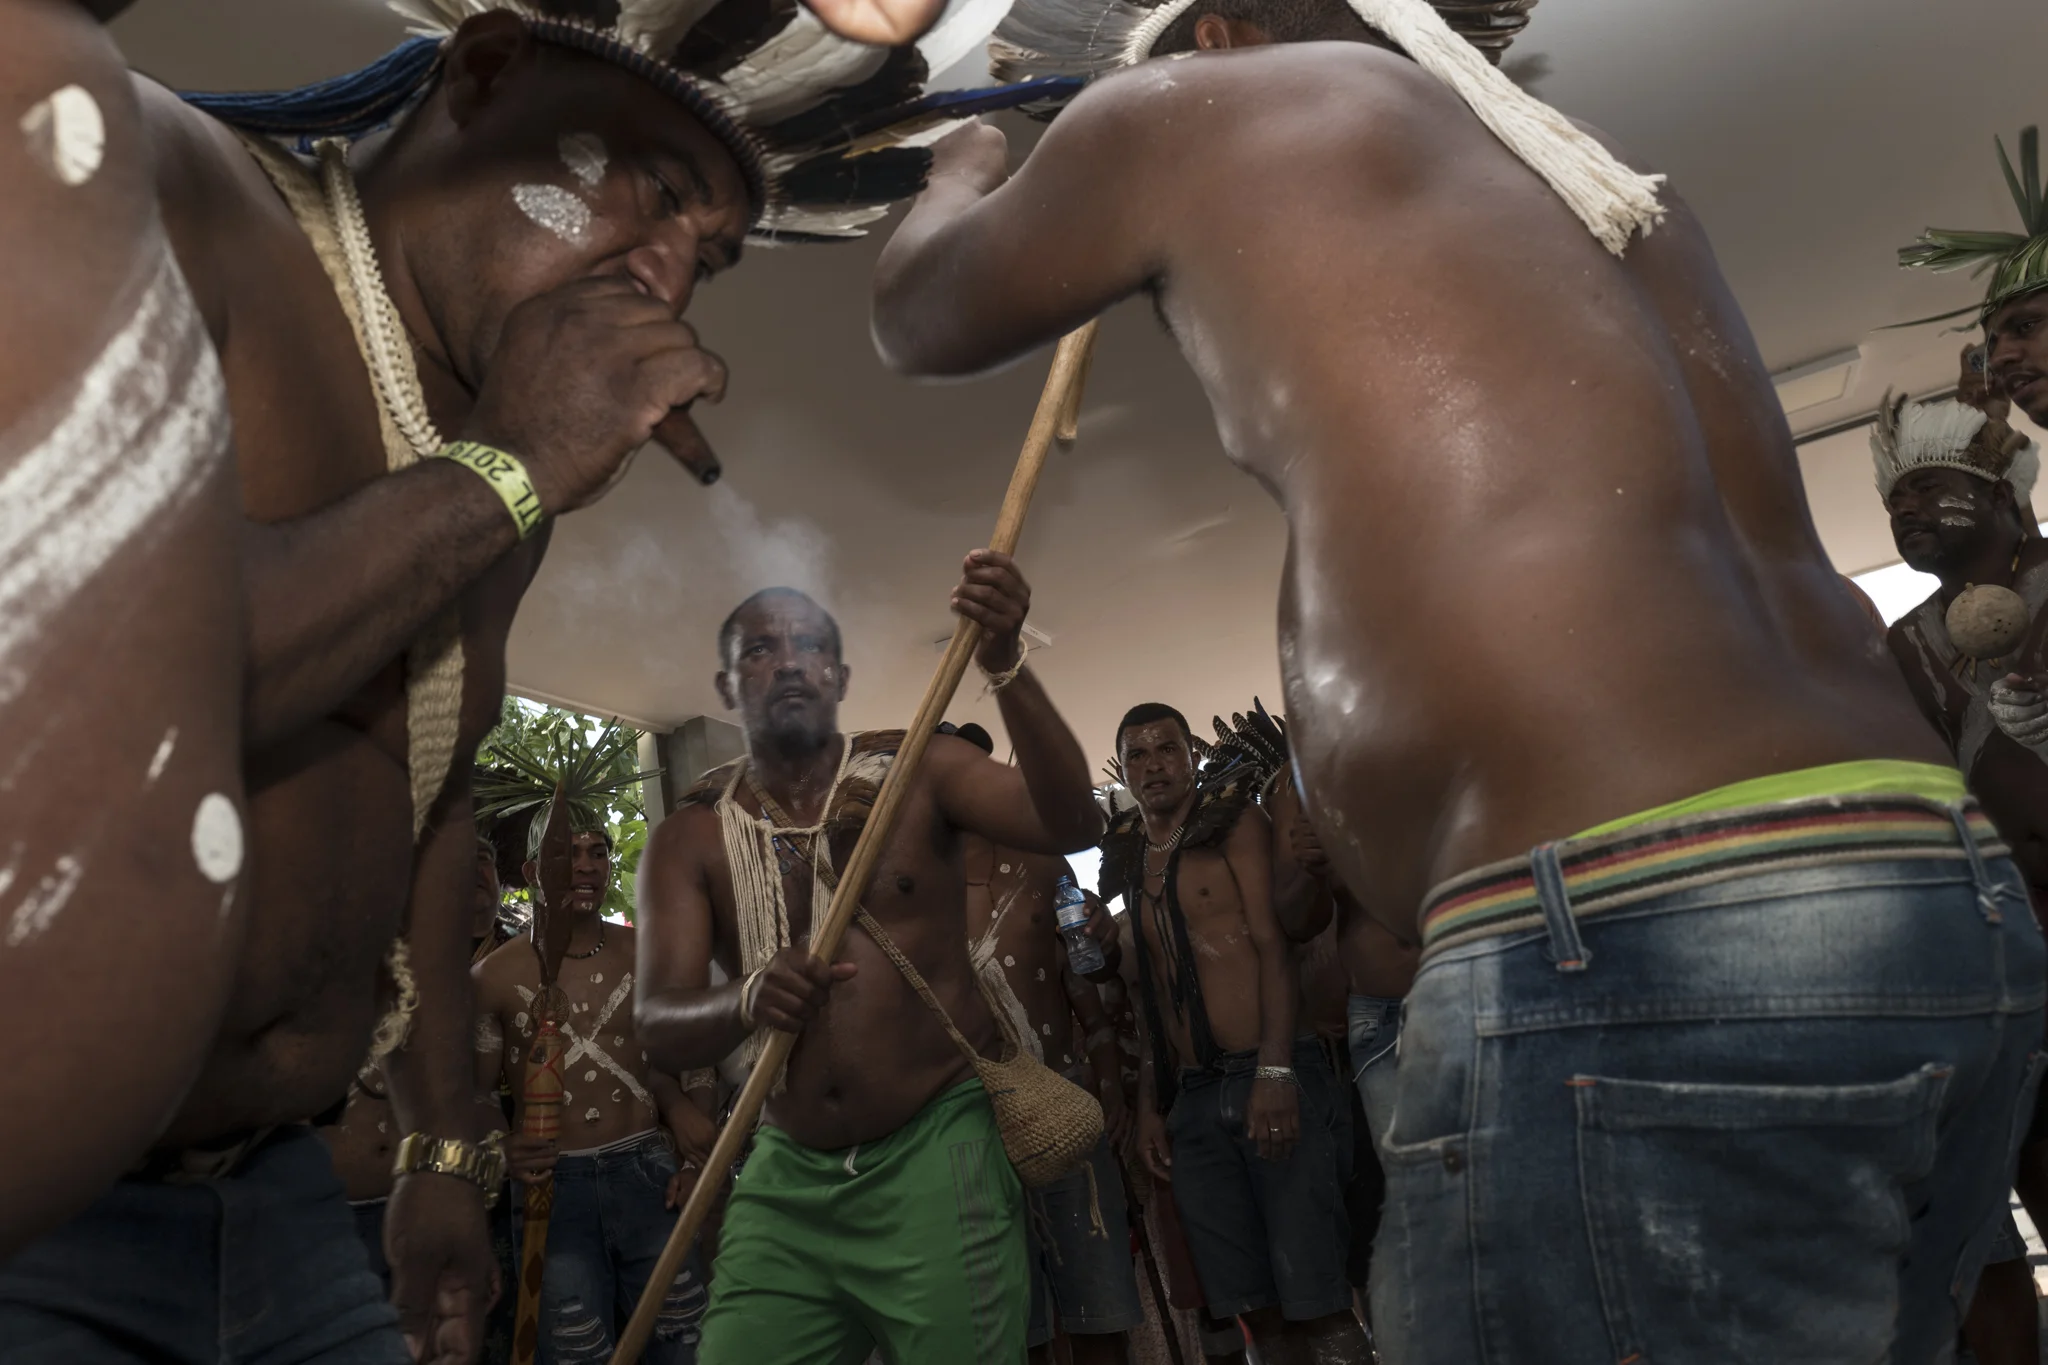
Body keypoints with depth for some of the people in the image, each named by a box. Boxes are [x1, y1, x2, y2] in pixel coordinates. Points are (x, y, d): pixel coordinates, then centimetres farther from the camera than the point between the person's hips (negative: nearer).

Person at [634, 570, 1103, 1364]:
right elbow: (661, 1030, -9)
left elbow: (1070, 825, -19)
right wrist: (746, 1000, -32)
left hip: (935, 1158, -2)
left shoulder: (918, 771, -3)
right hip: (784, 1177, 3)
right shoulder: (690, 838, 1)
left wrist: (1005, 666, -33)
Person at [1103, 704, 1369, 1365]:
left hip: (1275, 1078, -4)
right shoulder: (1131, 863, 17)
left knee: (1315, 1304, -6)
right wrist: (1149, 1104, 10)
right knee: (1254, 1307, 5)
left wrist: (1275, 1070, -17)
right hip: (1191, 1098, 5)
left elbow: (1273, 942, -6)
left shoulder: (1235, 822, 4)